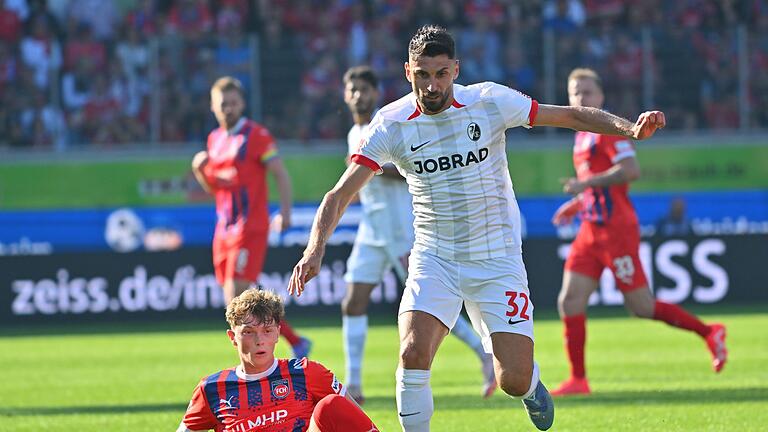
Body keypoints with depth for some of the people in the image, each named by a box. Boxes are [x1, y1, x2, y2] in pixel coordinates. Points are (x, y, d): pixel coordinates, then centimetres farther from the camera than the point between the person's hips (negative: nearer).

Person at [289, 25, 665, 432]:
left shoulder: (490, 102, -10)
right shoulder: (391, 124, -9)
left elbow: (571, 115, -2)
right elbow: (339, 194, -10)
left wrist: (631, 128, -17)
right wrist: (316, 248, -25)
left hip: (498, 260, -1)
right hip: (433, 259, 1)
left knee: (513, 381, -6)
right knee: (413, 353, -24)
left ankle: (531, 386, 33)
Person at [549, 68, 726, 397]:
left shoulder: (608, 129, -10)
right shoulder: (584, 135, 18)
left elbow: (630, 171, -24)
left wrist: (586, 183, -23)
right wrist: (576, 204, 20)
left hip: (616, 230, -9)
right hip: (591, 231, 9)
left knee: (641, 307, -5)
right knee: (569, 302, -2)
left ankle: (709, 333, 10)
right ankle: (577, 380, 0)